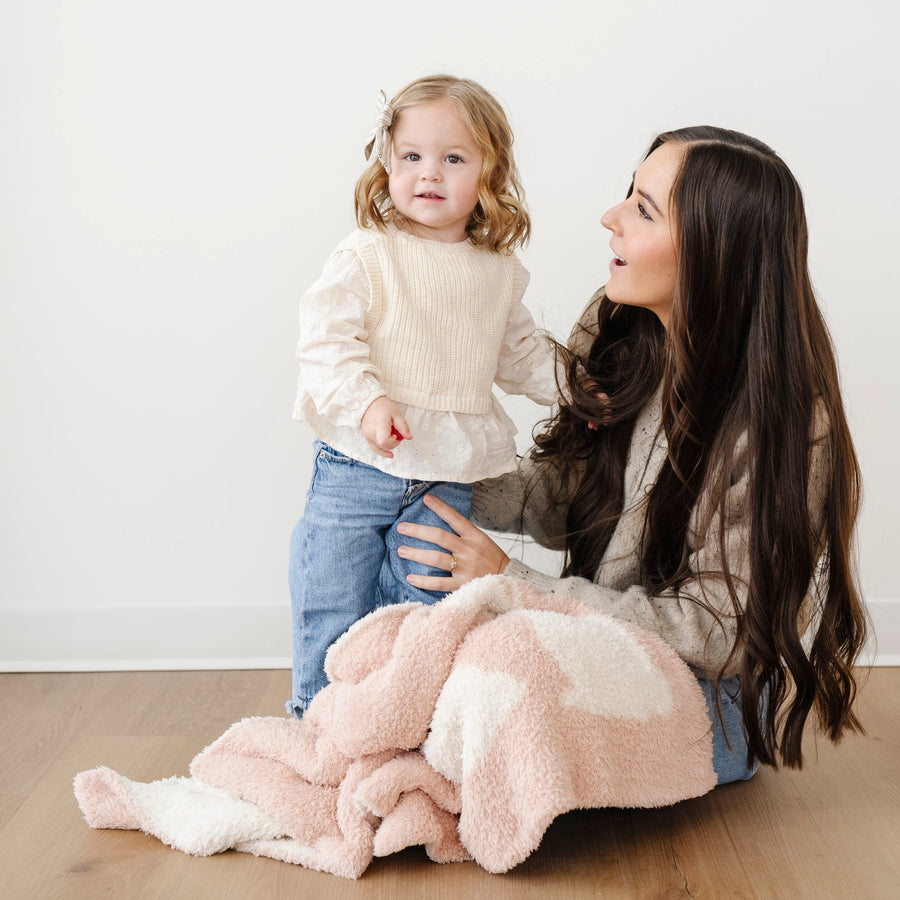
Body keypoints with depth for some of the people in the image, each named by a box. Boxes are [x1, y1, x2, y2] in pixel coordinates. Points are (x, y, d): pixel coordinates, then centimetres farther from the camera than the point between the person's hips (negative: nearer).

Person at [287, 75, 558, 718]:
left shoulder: (500, 272, 8)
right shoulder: (367, 256, -7)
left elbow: (521, 352, 21)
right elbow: (326, 339, -14)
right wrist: (366, 401, -28)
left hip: (448, 478, 4)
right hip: (358, 466, -3)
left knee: (427, 603, 11)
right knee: (334, 606, 2)